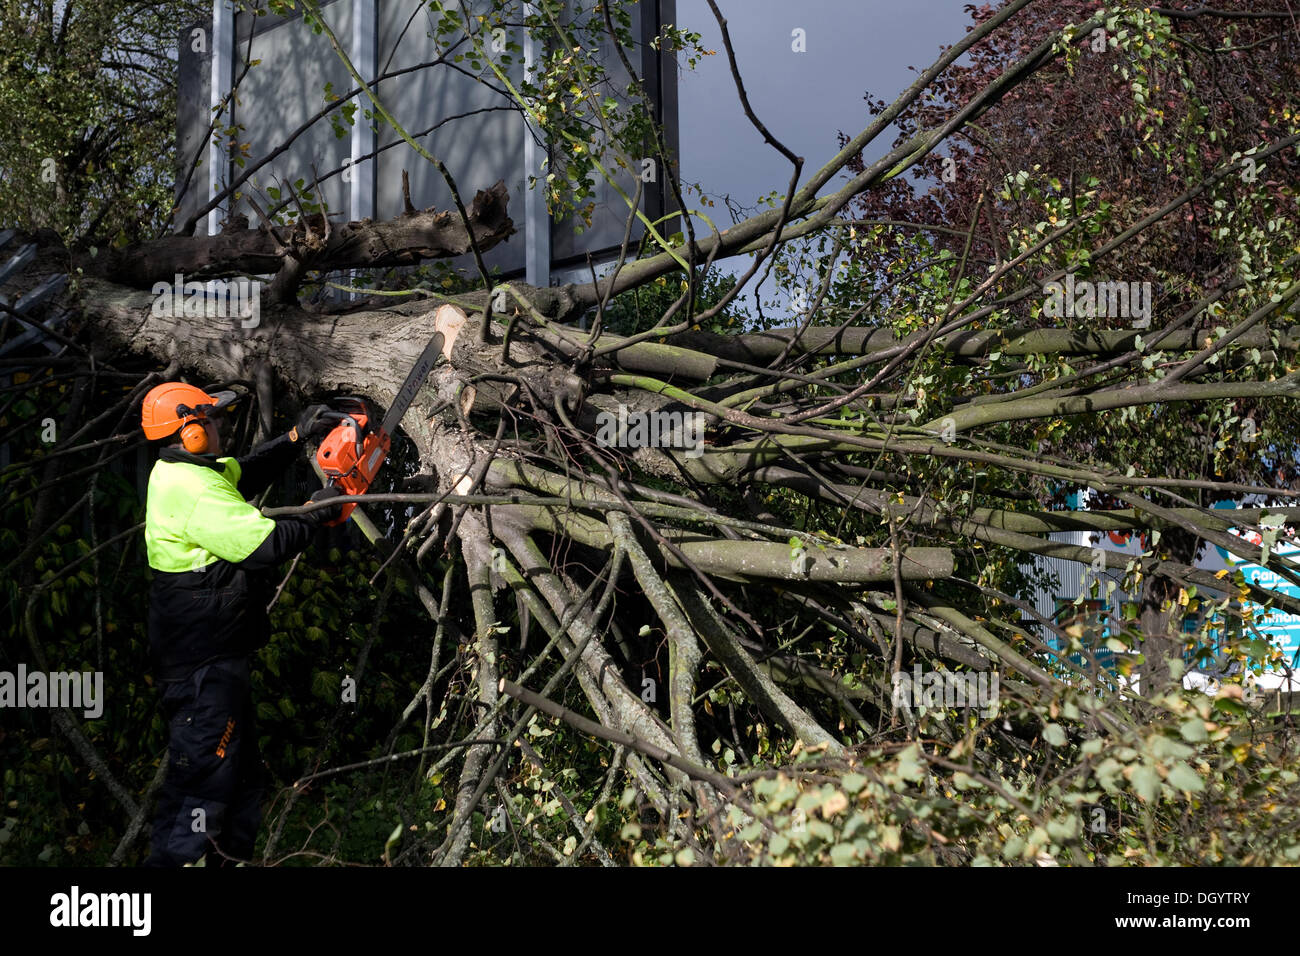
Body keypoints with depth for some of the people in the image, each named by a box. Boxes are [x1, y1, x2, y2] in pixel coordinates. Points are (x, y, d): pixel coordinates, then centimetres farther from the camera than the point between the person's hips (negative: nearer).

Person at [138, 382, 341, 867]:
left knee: (240, 769, 20)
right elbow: (265, 545, -26)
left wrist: (295, 437, 15)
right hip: (204, 664, -11)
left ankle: (231, 855, 30)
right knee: (203, 770, -8)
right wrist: (316, 513, -11)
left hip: (211, 657, 11)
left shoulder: (175, 471, 8)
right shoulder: (195, 491, -23)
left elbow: (245, 472, 26)